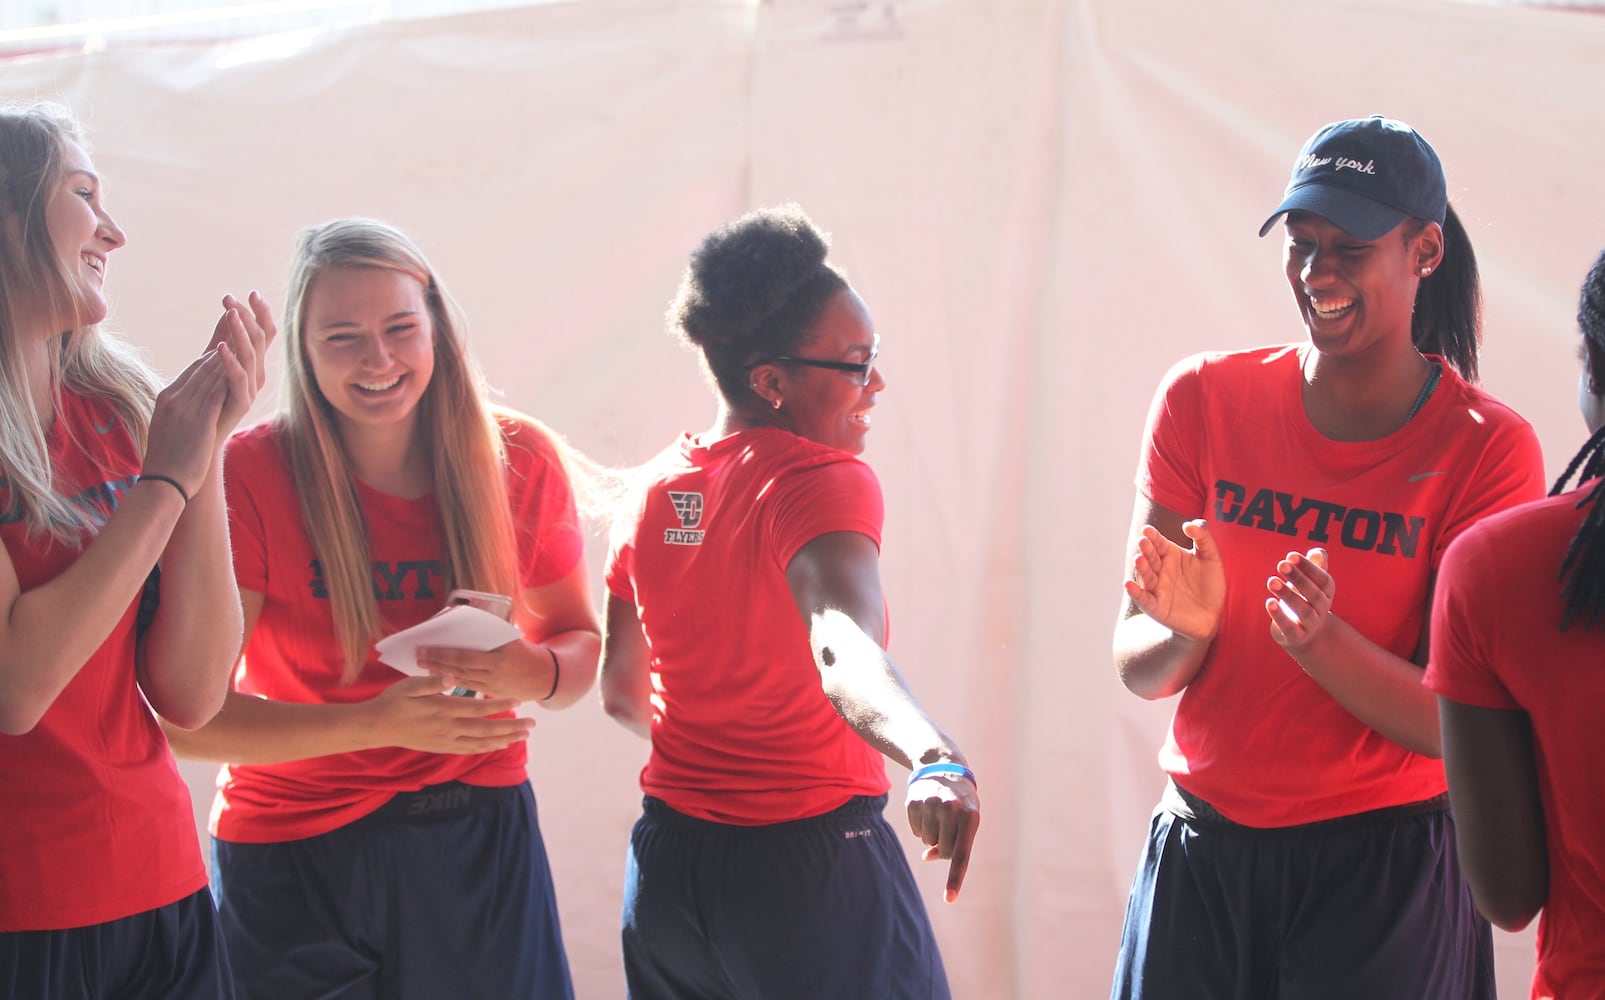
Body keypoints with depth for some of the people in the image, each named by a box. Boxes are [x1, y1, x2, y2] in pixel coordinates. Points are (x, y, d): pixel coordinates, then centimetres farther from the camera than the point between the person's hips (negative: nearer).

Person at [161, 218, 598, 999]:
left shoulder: (520, 461, -4)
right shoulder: (250, 473, -14)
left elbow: (578, 641, 8)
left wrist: (535, 673, -16)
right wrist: (382, 721, -27)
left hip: (479, 838, 3)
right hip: (294, 854, -2)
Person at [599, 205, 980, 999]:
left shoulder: (654, 492, 5)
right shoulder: (821, 481, -16)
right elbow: (841, 645, -36)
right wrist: (935, 759, -53)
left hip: (666, 867, 7)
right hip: (808, 862, -7)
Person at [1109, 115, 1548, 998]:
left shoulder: (1487, 449, -9)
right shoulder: (1203, 401, -2)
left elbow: (1457, 725, -13)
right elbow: (1135, 667, -3)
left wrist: (1322, 639, -30)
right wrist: (1188, 634, -26)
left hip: (1383, 867, -2)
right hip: (1199, 852, 2)